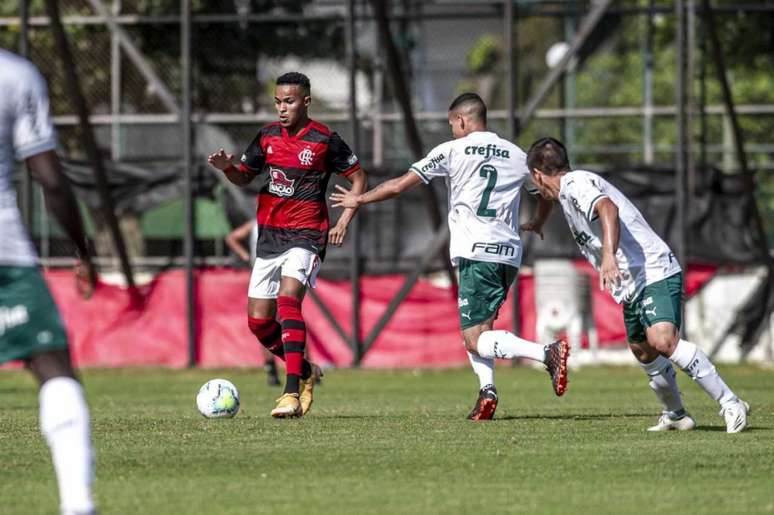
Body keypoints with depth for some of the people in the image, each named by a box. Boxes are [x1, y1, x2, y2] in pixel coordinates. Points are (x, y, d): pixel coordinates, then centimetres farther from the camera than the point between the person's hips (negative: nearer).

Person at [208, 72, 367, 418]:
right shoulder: (267, 136, 7)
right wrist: (226, 167, -5)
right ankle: (305, 371, 27)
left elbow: (358, 178, 3)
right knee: (258, 322, 2)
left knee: (288, 300, -28)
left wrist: (344, 220, -7)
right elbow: (244, 177, 17)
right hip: (269, 234, 6)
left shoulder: (324, 140, -7)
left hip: (306, 235, -6)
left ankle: (292, 393, -31)